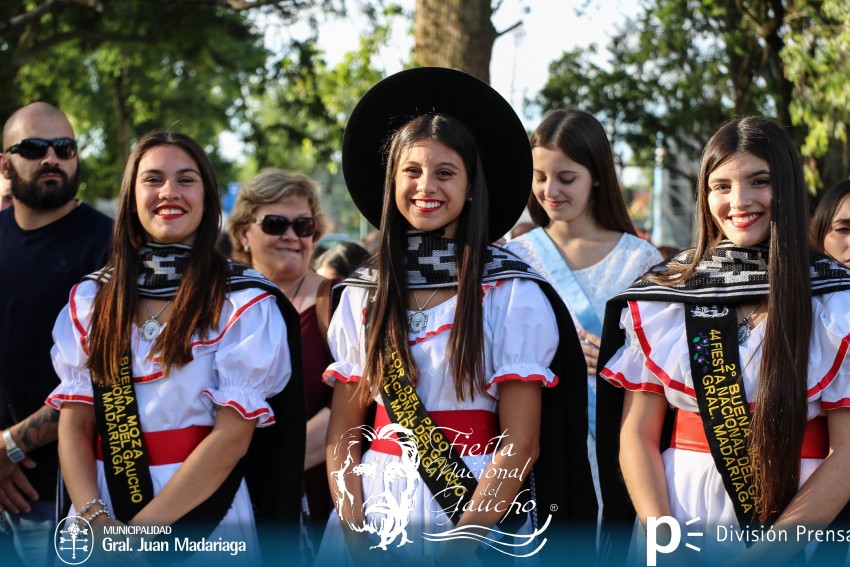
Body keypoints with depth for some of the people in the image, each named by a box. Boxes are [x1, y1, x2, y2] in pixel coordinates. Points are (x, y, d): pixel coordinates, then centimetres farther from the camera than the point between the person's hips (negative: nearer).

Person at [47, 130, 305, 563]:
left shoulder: (245, 302, -5)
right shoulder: (90, 299, 5)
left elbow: (233, 434, -13)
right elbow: (74, 424, 1)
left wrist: (140, 530, -17)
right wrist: (96, 519, -16)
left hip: (203, 522, -3)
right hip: (101, 517, 3)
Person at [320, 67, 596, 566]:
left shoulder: (514, 294, -6)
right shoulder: (362, 295, 4)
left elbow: (520, 444, -10)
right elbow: (342, 436, 4)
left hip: (481, 518, -3)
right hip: (377, 511, 3)